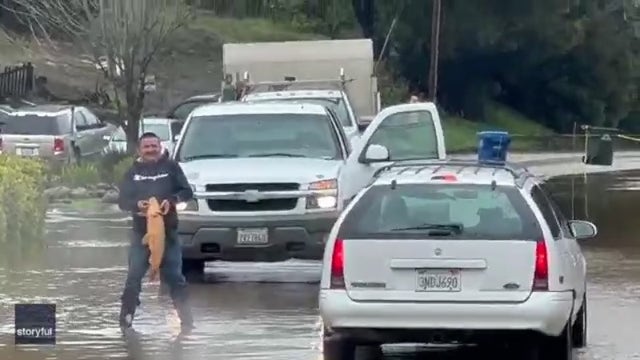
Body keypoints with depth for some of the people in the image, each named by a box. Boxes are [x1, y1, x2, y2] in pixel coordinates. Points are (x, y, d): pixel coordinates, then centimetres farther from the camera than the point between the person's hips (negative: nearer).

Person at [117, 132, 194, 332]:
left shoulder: (170, 167, 6)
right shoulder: (133, 172, 9)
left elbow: (187, 192, 3)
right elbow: (122, 201, 4)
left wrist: (172, 200, -17)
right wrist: (137, 205, -17)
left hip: (168, 232, -1)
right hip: (141, 233, 1)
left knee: (174, 276, 0)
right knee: (134, 276, -3)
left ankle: (186, 320, 4)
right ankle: (126, 319, 2)